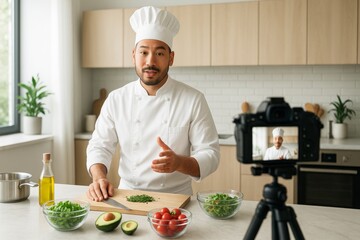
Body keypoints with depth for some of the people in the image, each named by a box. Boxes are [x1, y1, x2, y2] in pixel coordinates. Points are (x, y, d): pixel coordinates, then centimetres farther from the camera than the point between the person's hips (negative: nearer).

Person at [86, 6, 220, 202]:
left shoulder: (193, 100, -5)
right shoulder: (116, 99, 2)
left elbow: (210, 156, -5)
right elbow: (100, 146, 6)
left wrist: (179, 163, -25)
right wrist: (99, 178, -14)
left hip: (176, 199, -2)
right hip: (127, 197, 2)